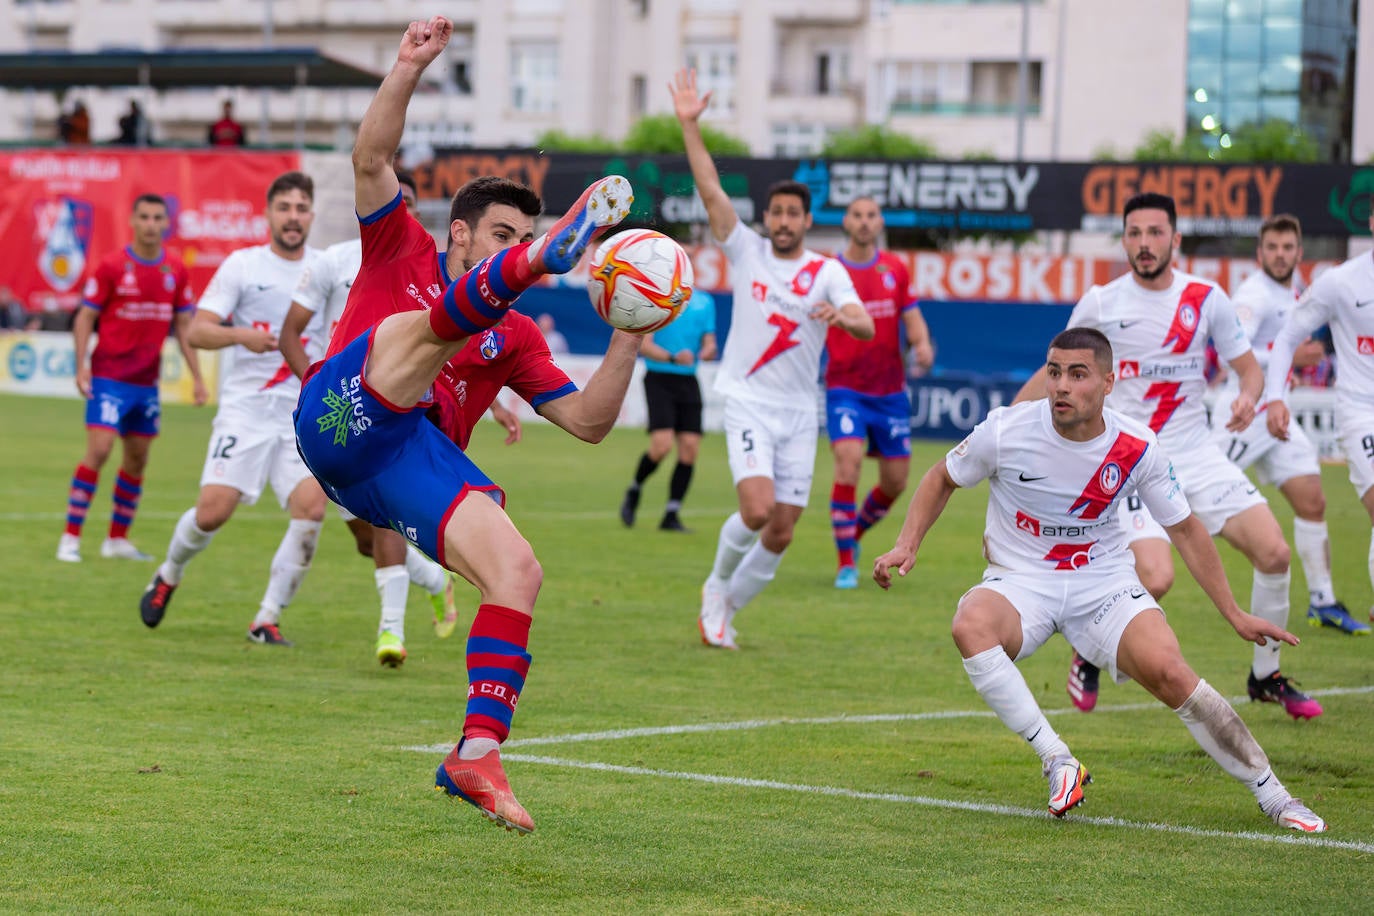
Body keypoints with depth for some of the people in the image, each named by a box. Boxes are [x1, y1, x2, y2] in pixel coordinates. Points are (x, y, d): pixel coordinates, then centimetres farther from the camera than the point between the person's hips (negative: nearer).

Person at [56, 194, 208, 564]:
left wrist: (197, 376, 6)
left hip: (147, 381, 5)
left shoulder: (176, 271, 6)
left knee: (137, 459, 8)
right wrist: (81, 366, -15)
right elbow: (85, 317, -4)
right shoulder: (111, 266, -7)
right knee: (99, 450, -14)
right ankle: (71, 536, -8)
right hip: (109, 377, -5)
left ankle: (117, 539, 19)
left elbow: (184, 325, 12)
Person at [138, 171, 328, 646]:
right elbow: (197, 330, -6)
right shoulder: (243, 265, 0)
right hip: (245, 407, -2)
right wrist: (241, 335, -24)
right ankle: (168, 576, 20)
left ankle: (267, 619, -5)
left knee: (311, 508, -18)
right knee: (213, 510, -14)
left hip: (304, 417, 2)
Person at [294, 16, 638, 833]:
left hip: (421, 461, 5)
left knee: (520, 570, -18)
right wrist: (408, 71, -8)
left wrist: (629, 341, 6)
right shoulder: (406, 254, 19)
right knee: (419, 327, -30)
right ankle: (567, 243, -59)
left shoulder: (515, 337, 27)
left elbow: (589, 422, 18)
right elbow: (372, 159, 3)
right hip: (343, 420, -4)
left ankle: (478, 755, -19)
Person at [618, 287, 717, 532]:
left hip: (688, 382, 5)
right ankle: (634, 491, 11)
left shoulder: (705, 301, 11)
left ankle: (671, 516, 4)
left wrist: (707, 352, -9)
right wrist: (673, 358, -26)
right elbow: (643, 345, -10)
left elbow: (709, 344, 15)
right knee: (662, 445, -18)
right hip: (659, 380, -5)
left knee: (690, 448, -5)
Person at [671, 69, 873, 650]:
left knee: (781, 532, 1)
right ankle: (717, 586, 7)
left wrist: (841, 317, -36)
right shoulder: (747, 252, 2)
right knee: (757, 509, -21)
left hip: (799, 413, 2)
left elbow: (865, 327, -13)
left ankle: (724, 610, 22)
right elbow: (711, 190, -8)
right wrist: (690, 126, -16)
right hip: (748, 405, -2)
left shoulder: (827, 273, 2)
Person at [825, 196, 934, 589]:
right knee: (848, 464, -22)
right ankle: (846, 563, -13)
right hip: (845, 389, -3)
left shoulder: (895, 269, 6)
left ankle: (855, 532, 35)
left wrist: (923, 345, -11)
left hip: (890, 390, 4)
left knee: (895, 481, 6)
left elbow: (913, 320, 10)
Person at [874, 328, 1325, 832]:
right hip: (1019, 582, 0)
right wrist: (907, 544, -6)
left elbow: (1185, 529, 5)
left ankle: (1273, 795, -9)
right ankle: (1057, 761, -28)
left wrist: (1234, 615, 5)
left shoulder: (1138, 449, -10)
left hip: (1105, 583, 0)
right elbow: (943, 478, 7)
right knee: (970, 626, -36)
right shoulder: (1007, 430, -13)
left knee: (1168, 672, -25)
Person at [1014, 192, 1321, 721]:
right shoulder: (1101, 304, -4)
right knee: (1155, 579, -24)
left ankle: (1265, 677, 13)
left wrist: (1248, 396, -14)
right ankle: (1090, 654, 6)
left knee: (1274, 553, -9)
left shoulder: (1206, 299, 1)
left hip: (1196, 454, 3)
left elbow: (1248, 366, 9)